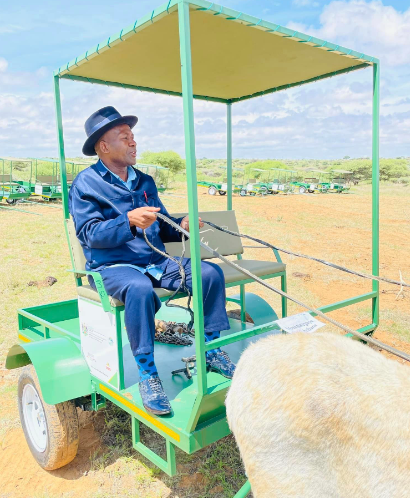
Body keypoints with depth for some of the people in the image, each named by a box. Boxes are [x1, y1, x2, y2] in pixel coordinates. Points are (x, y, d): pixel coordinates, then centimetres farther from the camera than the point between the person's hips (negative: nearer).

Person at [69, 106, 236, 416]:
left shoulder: (145, 182, 18)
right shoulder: (86, 183, 0)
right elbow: (90, 233, -13)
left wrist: (182, 226, -5)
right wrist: (129, 221, -29)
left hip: (155, 262, 6)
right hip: (111, 266, -5)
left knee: (210, 272, -13)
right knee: (140, 289, -39)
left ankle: (211, 350, -1)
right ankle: (147, 374, -23)